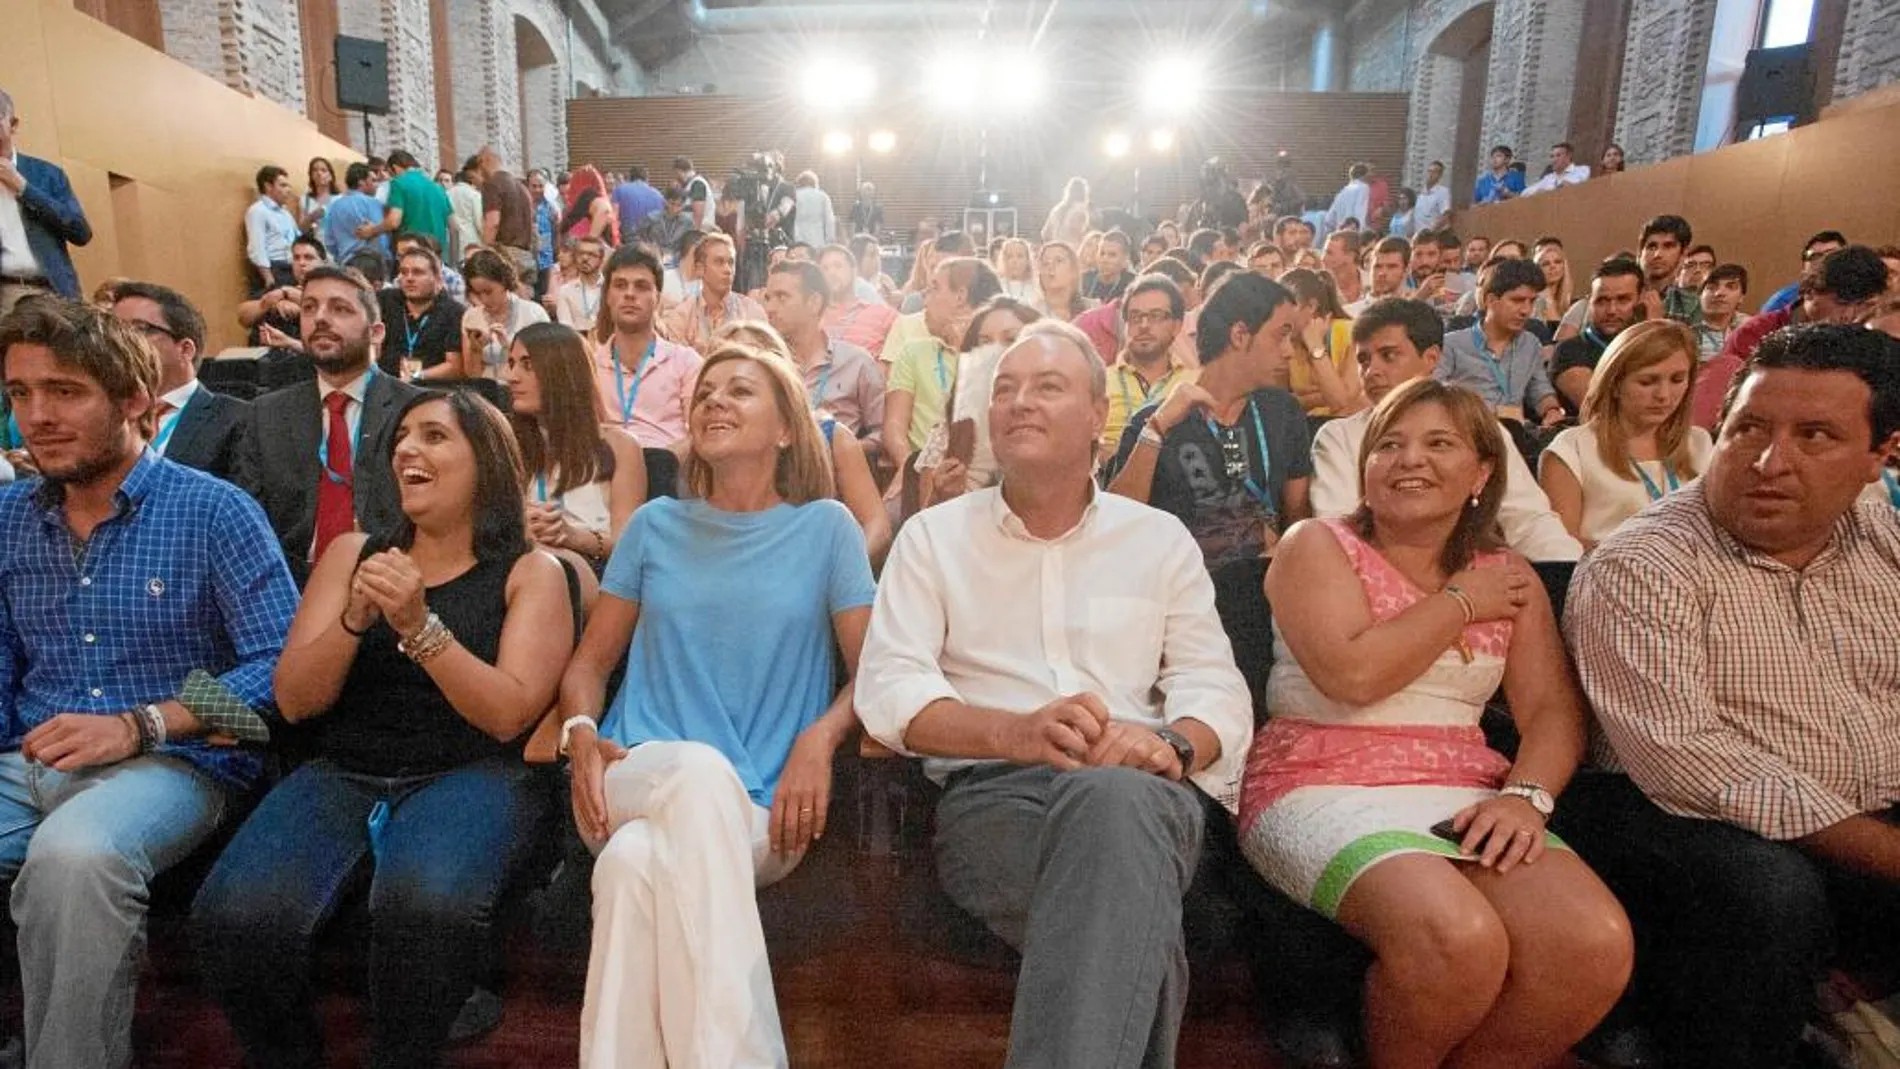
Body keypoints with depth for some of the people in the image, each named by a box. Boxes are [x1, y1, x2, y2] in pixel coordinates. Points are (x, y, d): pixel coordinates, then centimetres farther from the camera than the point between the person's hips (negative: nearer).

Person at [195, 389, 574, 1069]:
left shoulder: (530, 572, 5)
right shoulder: (352, 553, 16)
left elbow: (509, 715, -7)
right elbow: (294, 700, 8)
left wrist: (420, 626, -18)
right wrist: (355, 618, -10)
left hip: (467, 777, -3)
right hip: (341, 776, 4)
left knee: (426, 904, -35)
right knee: (234, 915, -25)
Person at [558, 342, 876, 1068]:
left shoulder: (825, 527, 8)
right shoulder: (656, 524, 14)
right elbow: (590, 661, 16)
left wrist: (820, 736, -16)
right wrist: (581, 736, -5)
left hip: (758, 812, -1)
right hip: (634, 783, 2)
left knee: (634, 862, -34)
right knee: (701, 769, -35)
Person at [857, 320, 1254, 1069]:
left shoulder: (1160, 538, 17)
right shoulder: (932, 535, 12)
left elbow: (1219, 691, 8)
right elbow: (886, 688, -1)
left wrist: (1170, 745, -19)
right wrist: (1013, 732, -21)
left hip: (1145, 793, 2)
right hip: (990, 790, -1)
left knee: (1114, 795, -38)